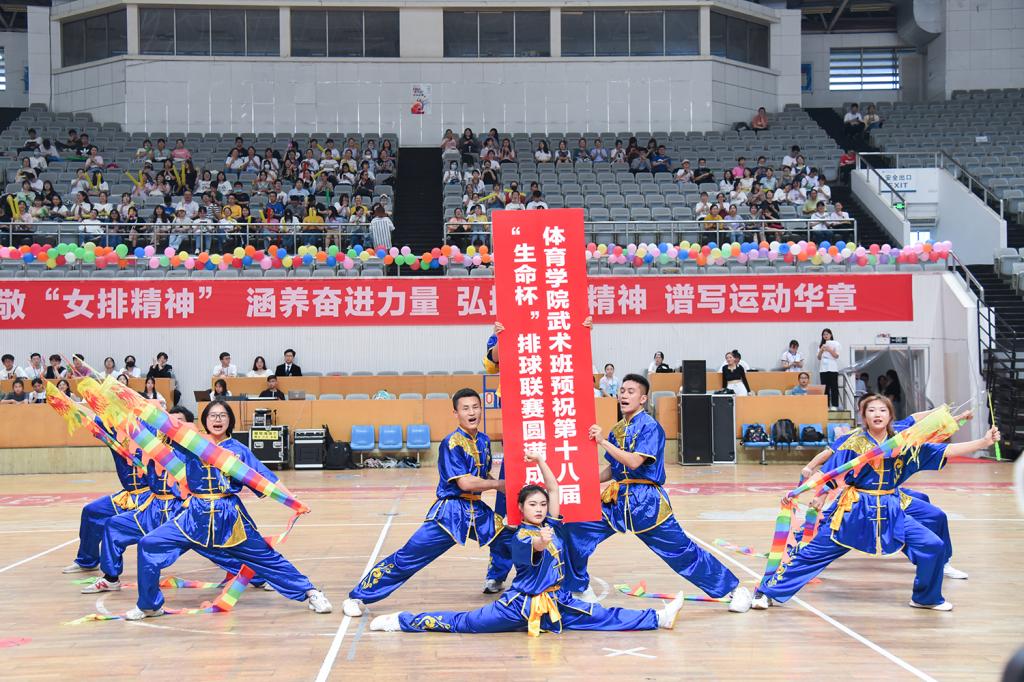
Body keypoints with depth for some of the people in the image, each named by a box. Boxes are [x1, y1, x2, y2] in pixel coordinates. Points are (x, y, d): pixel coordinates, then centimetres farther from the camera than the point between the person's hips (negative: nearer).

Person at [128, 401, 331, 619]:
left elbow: (265, 479, 0)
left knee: (267, 557, 4)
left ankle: (311, 593, 18)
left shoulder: (238, 450, 1)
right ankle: (149, 605, 7)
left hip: (230, 516, -1)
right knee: (149, 545, -8)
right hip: (196, 515, 2)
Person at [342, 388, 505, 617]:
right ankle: (357, 597, -4)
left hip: (477, 510, 7)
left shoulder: (484, 440, 10)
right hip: (450, 511, -7)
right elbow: (465, 483, -20)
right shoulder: (452, 442, -11)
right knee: (408, 557, -10)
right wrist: (498, 484, -9)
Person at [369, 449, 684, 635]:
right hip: (521, 604, -6)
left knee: (604, 618, 2)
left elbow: (554, 488, 5)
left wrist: (541, 461, -3)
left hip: (557, 602, 6)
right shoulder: (521, 537, -14)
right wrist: (541, 542, -61)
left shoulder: (551, 525, 7)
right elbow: (532, 549, -39)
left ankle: (658, 619, -2)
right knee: (465, 622, -5)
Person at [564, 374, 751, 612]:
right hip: (617, 500, 7)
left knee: (682, 551, -4)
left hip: (646, 502, -7)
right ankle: (579, 588, 16)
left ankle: (735, 589, 8)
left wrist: (603, 441, -22)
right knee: (575, 532, -3)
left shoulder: (649, 427, -11)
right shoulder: (617, 429, 11)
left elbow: (634, 461, -25)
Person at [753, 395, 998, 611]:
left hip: (891, 511, 4)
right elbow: (827, 472, -6)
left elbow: (944, 451, -1)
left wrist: (984, 442, -8)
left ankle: (926, 597, 16)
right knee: (814, 552, -5)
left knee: (933, 546, -7)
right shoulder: (854, 443, -9)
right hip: (855, 511, -3)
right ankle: (767, 592, 4)